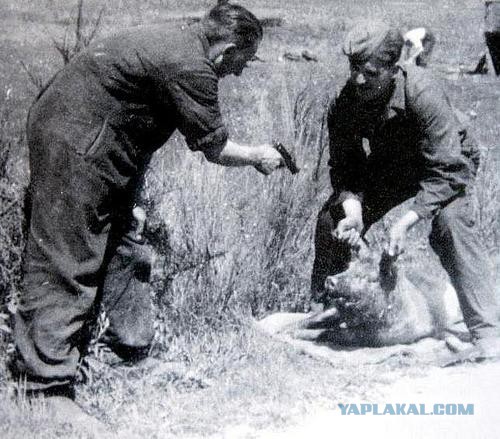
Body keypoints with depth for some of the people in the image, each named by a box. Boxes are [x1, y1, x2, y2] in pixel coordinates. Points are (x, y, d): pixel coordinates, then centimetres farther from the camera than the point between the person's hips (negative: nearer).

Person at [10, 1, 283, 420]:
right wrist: (258, 156, 5)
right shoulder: (190, 67, -19)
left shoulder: (175, 41, 11)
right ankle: (47, 382, -8)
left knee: (119, 245, 18)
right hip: (74, 145, -11)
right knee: (64, 263, -10)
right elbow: (214, 148, -11)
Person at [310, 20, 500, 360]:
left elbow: (448, 170, -37)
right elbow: (344, 169, -13)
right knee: (331, 220, -7)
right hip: (387, 166, 5)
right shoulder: (344, 103, -22)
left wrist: (407, 221, -43)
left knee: (451, 223, -33)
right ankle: (320, 311, 18)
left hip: (447, 164, -5)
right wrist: (352, 209, -33)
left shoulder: (422, 92, -38)